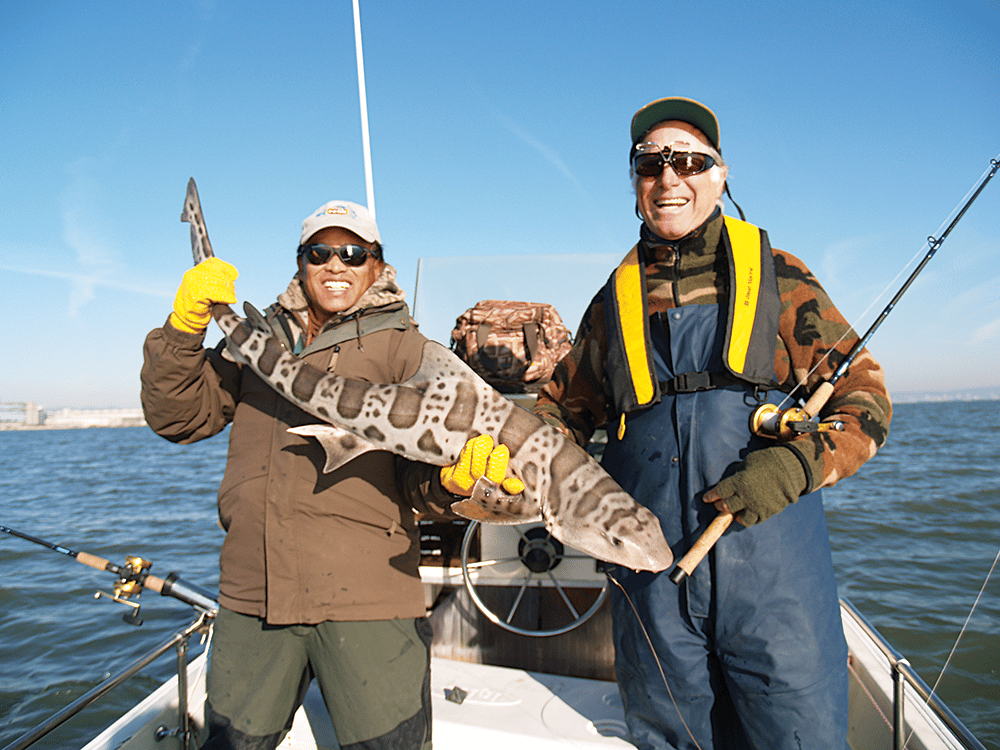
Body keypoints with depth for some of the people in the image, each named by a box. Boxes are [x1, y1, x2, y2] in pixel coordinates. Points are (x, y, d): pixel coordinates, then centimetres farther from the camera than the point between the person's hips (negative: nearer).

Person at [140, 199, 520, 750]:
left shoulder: (404, 348, 3)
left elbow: (420, 475, -5)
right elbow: (178, 416, 7)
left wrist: (451, 479, -29)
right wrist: (184, 326, -8)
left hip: (366, 601, -3)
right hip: (252, 598, 4)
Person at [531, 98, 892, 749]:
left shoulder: (777, 277, 4)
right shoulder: (616, 299, 11)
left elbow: (865, 399, 2)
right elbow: (565, 410, 17)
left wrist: (797, 463, -16)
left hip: (774, 578, -2)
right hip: (652, 582, 3)